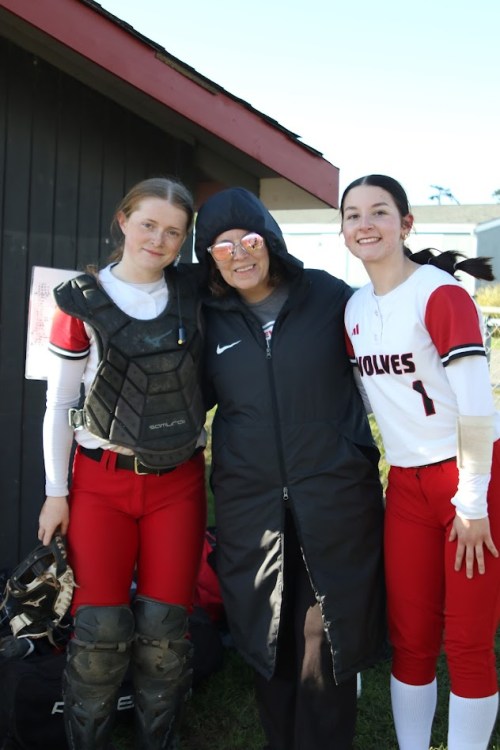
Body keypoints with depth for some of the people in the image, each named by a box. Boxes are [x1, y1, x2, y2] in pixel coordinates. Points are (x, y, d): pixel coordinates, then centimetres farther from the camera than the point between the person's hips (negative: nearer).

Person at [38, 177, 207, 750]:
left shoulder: (191, 295, 4)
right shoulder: (82, 302, -3)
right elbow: (59, 405, 0)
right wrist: (56, 491, -1)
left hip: (178, 481, 2)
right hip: (102, 481, -2)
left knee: (163, 630, 4)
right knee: (100, 629, -2)